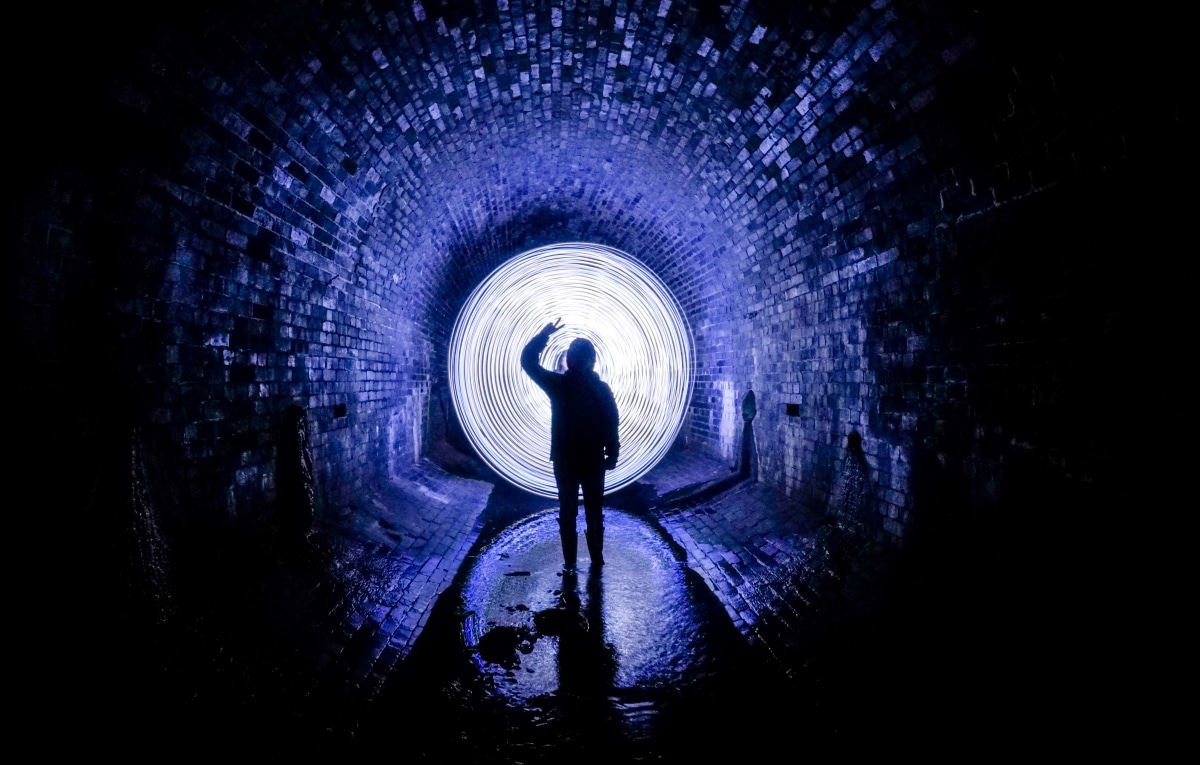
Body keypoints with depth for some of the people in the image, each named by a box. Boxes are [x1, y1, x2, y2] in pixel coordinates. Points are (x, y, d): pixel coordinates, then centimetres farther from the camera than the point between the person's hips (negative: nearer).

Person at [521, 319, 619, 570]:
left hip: (564, 460, 0)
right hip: (593, 460, 0)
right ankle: (597, 558, 19)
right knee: (594, 512, 12)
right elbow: (611, 425, -6)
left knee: (567, 512, 8)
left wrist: (545, 333, 5)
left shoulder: (558, 384, -8)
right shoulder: (602, 388, -6)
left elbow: (528, 361, 2)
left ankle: (570, 561, 12)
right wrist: (612, 455, 3)